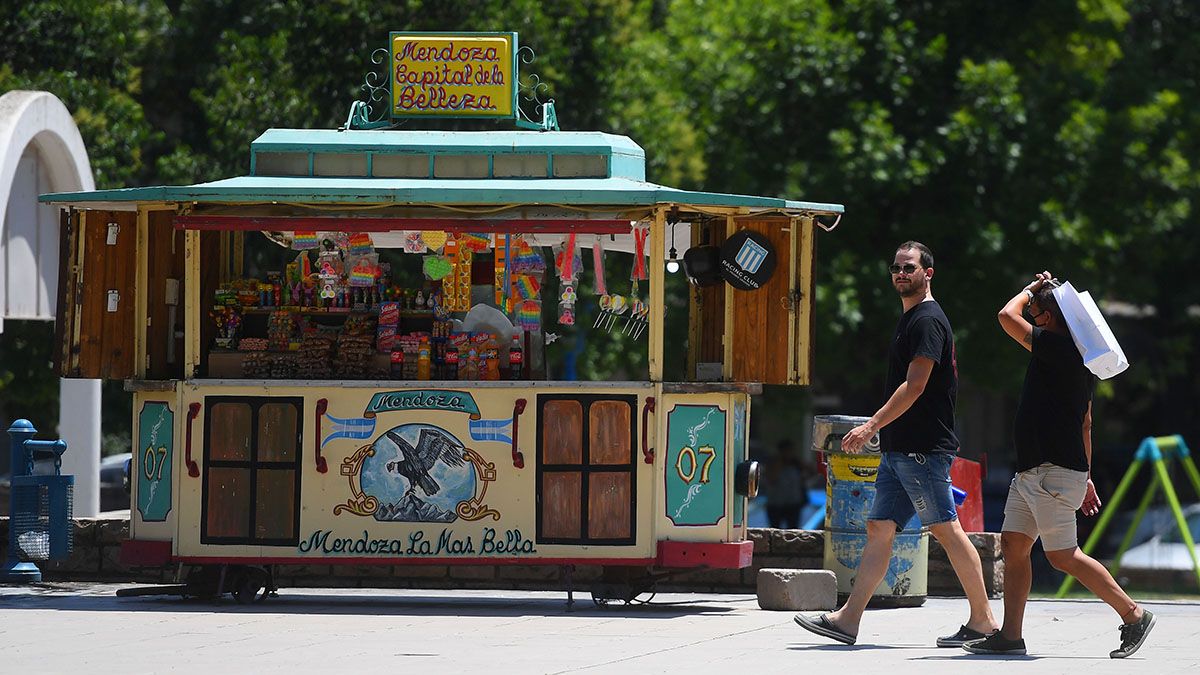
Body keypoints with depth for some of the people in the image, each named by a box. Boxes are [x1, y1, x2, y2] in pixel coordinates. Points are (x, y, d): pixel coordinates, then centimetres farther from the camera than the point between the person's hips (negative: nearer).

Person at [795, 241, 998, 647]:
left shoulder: (928, 320, -11)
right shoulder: (911, 320, 20)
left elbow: (914, 386, -19)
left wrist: (872, 426, -19)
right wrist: (880, 430, 24)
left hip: (924, 449, -10)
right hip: (899, 448, 10)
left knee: (947, 530, -7)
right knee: (879, 528, 5)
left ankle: (983, 620, -2)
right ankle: (848, 619, 2)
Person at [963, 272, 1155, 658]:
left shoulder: (1057, 347, -15)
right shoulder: (1075, 358, 16)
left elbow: (1007, 316, -20)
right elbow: (1085, 423, 21)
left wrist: (1032, 289, -1)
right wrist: (1085, 478, 24)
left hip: (1054, 473, -10)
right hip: (1031, 473, 10)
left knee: (1062, 555, -7)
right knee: (1013, 545, 7)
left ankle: (1133, 615, 1)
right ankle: (1010, 636, 5)